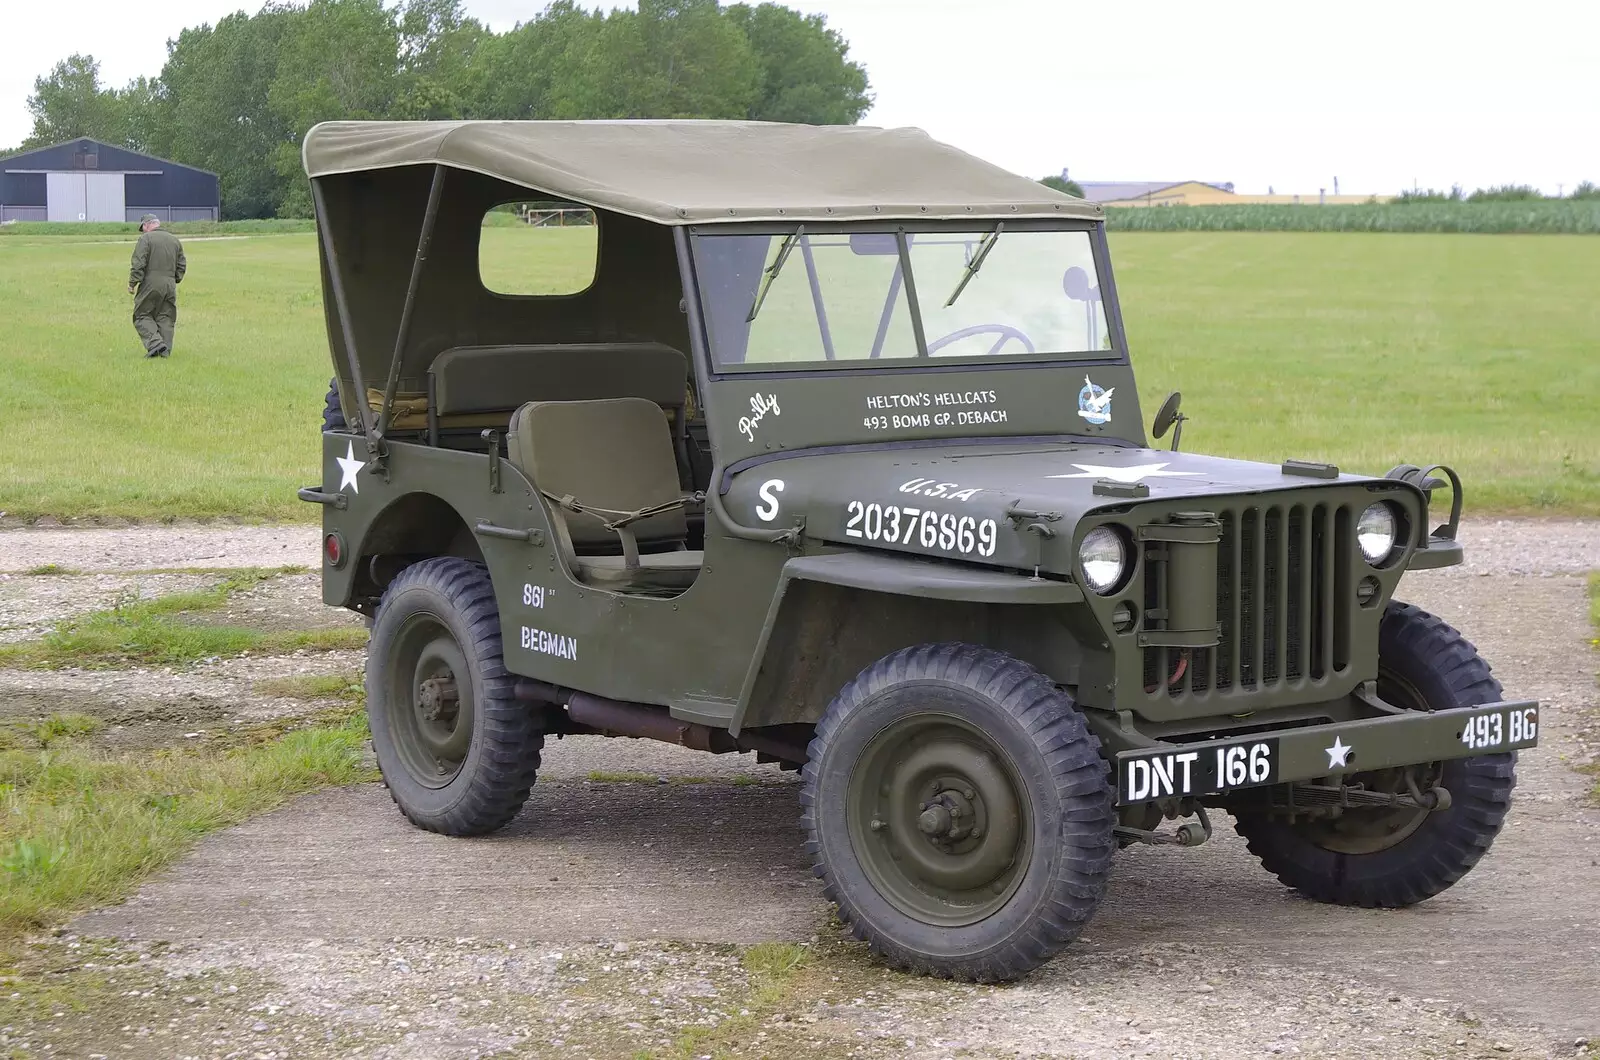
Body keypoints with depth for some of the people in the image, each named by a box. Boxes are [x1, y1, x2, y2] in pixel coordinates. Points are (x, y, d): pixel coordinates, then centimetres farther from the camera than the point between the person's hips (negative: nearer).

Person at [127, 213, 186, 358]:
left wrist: (132, 283, -9)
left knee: (142, 316, 3)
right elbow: (181, 265, 17)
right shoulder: (174, 240, 14)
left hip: (150, 283, -5)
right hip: (170, 284, 5)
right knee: (166, 319, 9)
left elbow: (139, 264, -12)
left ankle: (155, 343, -14)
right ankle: (165, 351, 6)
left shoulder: (145, 239, -5)